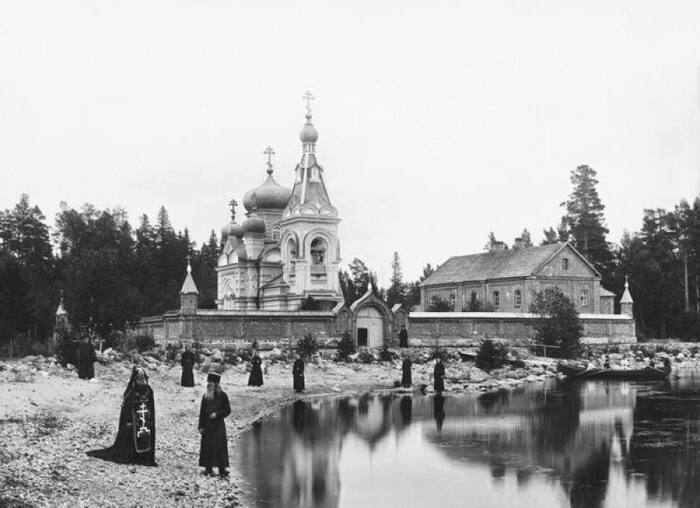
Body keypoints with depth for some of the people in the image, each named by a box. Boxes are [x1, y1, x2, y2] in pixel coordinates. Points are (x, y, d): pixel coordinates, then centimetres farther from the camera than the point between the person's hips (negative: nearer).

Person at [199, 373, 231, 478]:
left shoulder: (222, 396, -3)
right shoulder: (205, 396, 7)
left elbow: (227, 410, -1)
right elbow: (202, 412, 8)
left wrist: (217, 414, -16)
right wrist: (201, 426, 2)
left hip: (218, 425, -3)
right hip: (207, 425, 3)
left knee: (220, 447, -4)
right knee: (207, 447, 2)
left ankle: (222, 470, 0)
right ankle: (208, 468, 11)